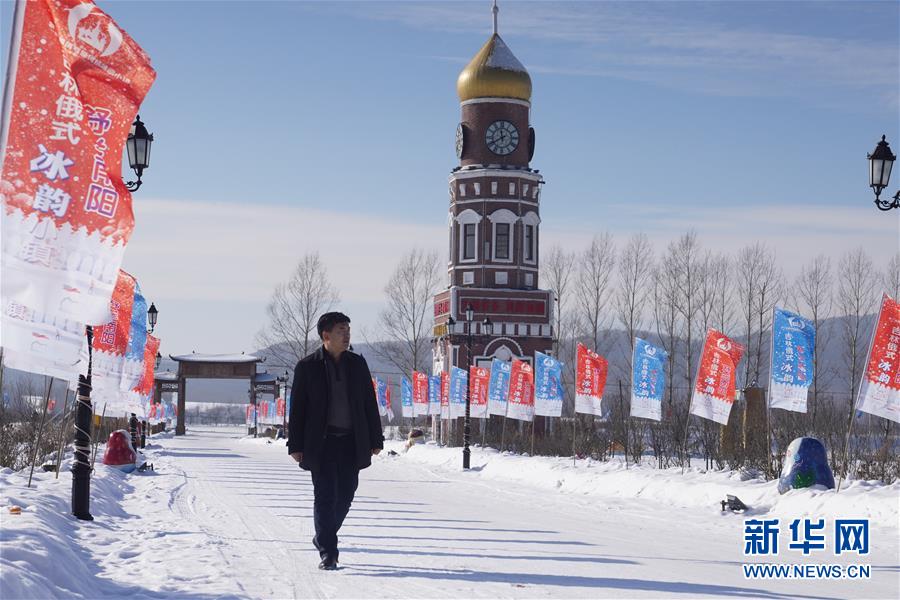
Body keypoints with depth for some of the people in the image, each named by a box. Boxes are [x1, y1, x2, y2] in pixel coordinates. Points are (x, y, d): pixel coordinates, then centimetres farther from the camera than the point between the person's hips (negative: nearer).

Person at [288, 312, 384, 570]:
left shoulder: (357, 364, 9)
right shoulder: (307, 367, -1)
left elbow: (369, 403, 11)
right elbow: (297, 408, 0)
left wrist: (375, 439, 7)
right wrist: (295, 444, -5)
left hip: (352, 442, 3)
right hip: (321, 443, -3)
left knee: (345, 495, 7)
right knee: (325, 497, -4)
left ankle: (323, 537, 29)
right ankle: (327, 552, 0)